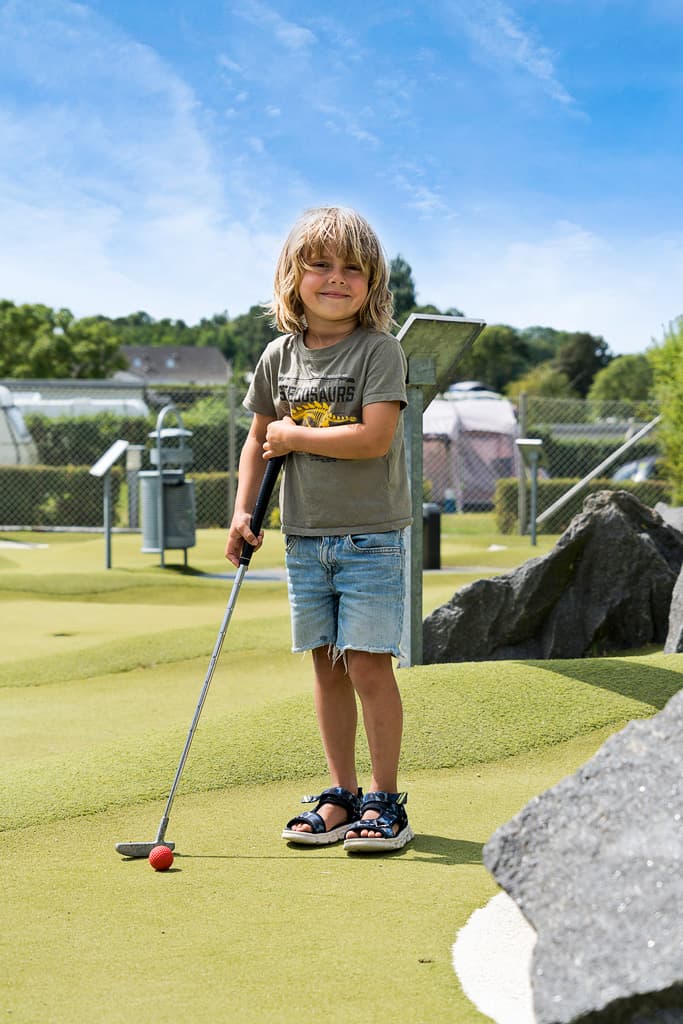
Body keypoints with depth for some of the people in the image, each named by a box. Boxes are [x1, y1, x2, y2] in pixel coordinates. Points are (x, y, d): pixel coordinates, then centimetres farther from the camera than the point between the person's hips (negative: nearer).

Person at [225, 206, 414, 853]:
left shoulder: (380, 350, -9)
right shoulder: (280, 356, 7)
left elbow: (374, 437, -21)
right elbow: (259, 439, 16)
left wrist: (294, 436, -11)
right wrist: (243, 511, 6)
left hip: (371, 535, -5)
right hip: (304, 535, 5)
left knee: (368, 665, -6)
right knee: (326, 667, 10)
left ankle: (385, 800, 5)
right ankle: (341, 796, 19)